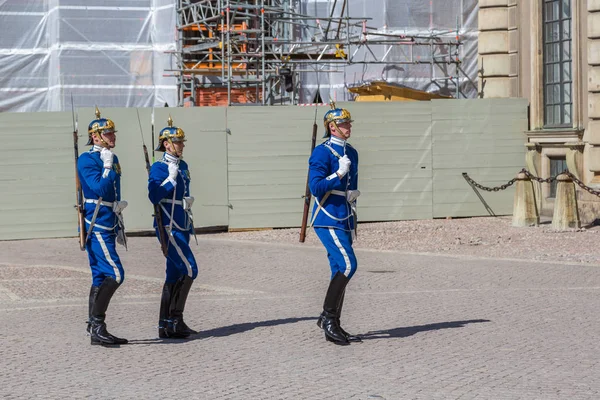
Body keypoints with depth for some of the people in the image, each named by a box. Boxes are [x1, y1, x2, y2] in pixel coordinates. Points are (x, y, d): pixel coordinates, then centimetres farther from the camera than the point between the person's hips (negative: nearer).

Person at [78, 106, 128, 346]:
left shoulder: (113, 160, 15)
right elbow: (101, 189, -24)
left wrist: (119, 228, 24)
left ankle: (95, 329, 14)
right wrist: (108, 166, -17)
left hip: (107, 228, 9)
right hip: (96, 227, -9)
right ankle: (96, 324, -11)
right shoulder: (86, 160, -11)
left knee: (101, 277, 10)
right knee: (115, 274, -15)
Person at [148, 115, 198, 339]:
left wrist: (188, 201, 7)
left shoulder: (183, 166, 14)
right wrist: (171, 178, -21)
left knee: (175, 274, 8)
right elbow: (154, 197, -19)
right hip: (168, 226, -9)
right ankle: (175, 318, -10)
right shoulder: (159, 168, -10)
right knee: (189, 269, -15)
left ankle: (166, 325, 12)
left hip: (182, 226, 9)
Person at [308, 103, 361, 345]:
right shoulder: (322, 153, -10)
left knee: (340, 270, 9)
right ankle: (327, 316, -11)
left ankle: (333, 327, 14)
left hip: (345, 221, 9)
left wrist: (353, 194, 11)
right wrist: (339, 173, -25)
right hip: (328, 220, -9)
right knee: (348, 264, -19)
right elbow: (315, 187, -19)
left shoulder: (351, 153, 15)